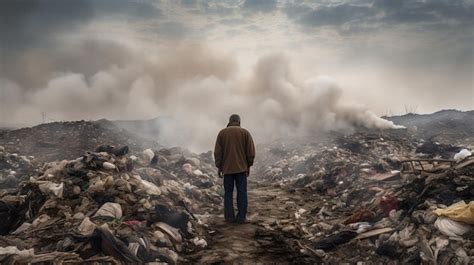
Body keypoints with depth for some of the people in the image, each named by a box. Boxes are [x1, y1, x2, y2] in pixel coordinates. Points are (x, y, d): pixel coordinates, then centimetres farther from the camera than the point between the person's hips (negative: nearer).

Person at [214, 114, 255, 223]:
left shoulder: (222, 133, 2)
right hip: (241, 167, -1)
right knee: (242, 192, 4)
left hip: (227, 168, 1)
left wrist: (219, 167, 6)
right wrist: (249, 165, 6)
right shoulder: (245, 132, 1)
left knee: (228, 192, 8)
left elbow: (217, 152, 0)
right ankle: (241, 217, 4)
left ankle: (229, 217, 6)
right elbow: (251, 151, -3)